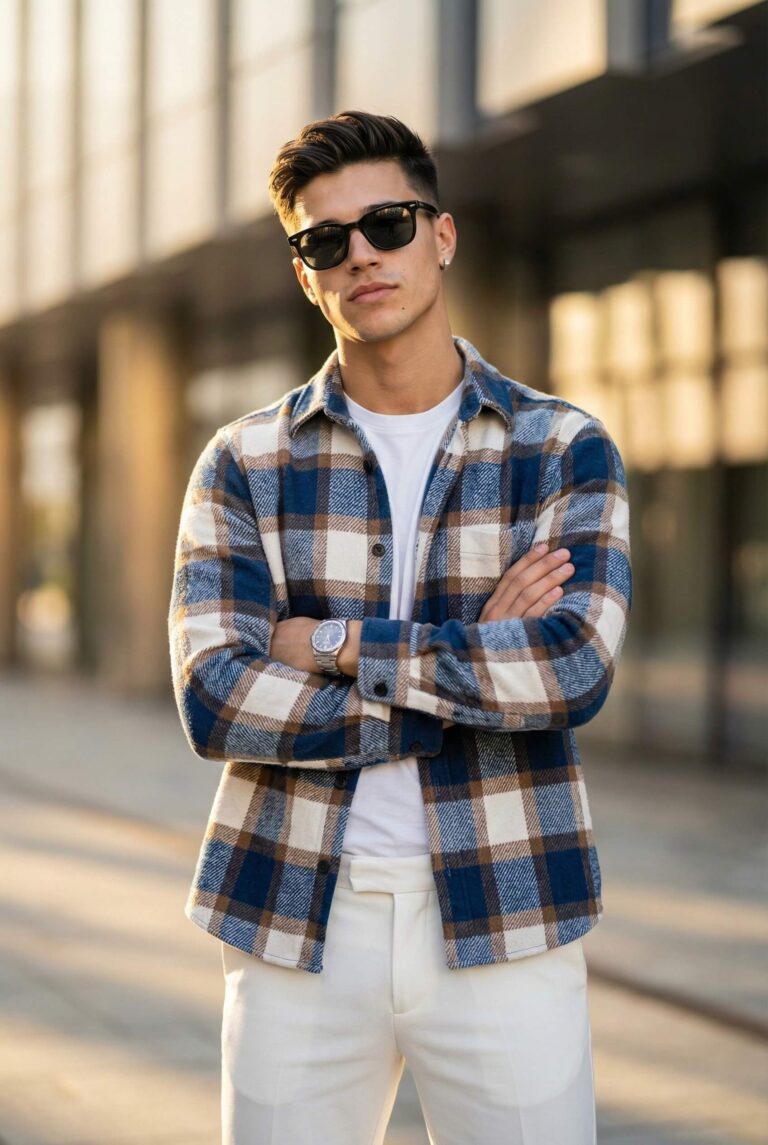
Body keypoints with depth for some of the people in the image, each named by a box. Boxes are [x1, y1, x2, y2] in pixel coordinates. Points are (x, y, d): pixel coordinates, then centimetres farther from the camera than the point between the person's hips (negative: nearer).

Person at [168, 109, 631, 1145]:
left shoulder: (566, 450, 1)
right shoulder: (244, 464, 3)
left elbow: (576, 669, -15)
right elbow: (216, 701, -10)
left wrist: (337, 644, -13)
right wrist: (478, 667, -13)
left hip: (503, 932, -1)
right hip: (299, 928, 1)